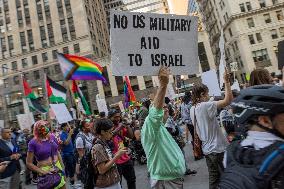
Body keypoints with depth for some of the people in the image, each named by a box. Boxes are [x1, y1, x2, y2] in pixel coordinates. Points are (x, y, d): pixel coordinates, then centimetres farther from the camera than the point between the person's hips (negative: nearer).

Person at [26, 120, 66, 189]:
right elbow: (29, 163, -8)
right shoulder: (33, 143, -10)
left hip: (58, 168, 4)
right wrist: (42, 172, -15)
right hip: (46, 171, -4)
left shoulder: (51, 137, 2)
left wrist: (62, 167, 10)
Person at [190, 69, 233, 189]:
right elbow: (228, 100, -27)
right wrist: (227, 82, -20)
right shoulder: (205, 106, -21)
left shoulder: (193, 109, 6)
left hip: (207, 149, 8)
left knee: (213, 177, 18)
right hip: (217, 148, -8)